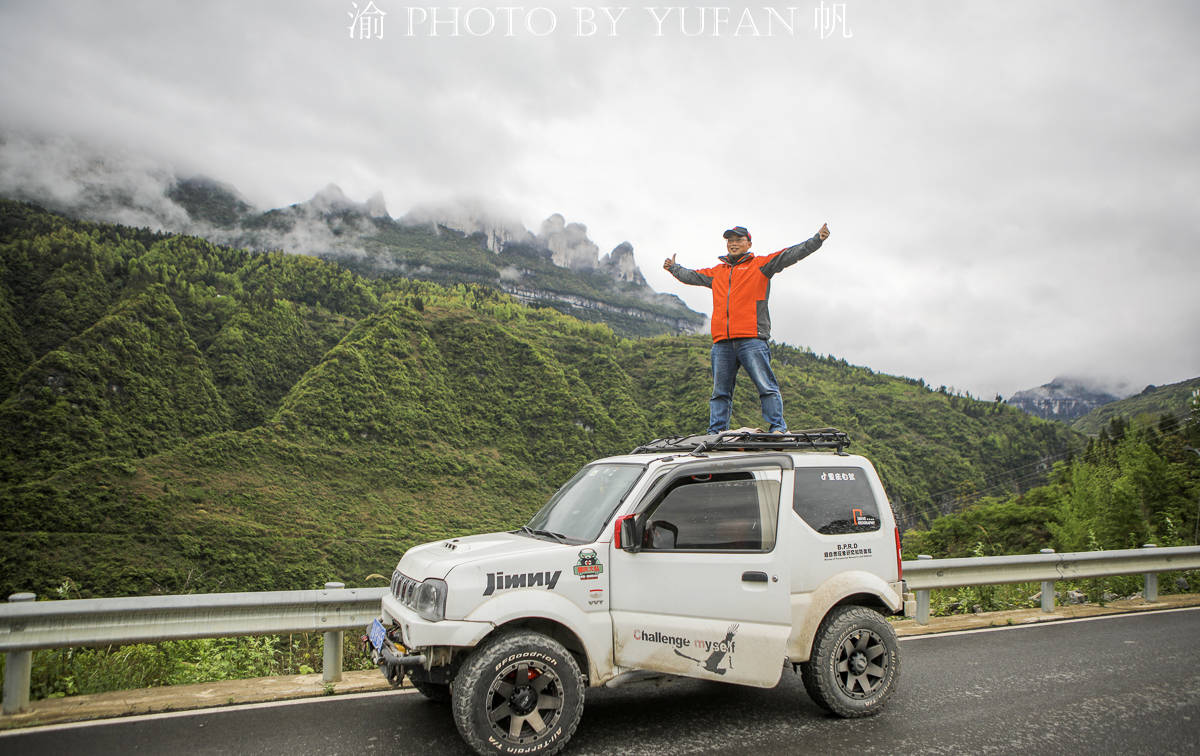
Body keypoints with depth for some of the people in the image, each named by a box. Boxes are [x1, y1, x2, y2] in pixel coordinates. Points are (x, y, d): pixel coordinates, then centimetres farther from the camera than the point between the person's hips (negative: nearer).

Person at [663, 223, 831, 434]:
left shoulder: (760, 265, 11)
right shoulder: (716, 272, 25)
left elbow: (789, 255, 3)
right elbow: (691, 276, 41)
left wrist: (817, 240, -5)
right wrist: (674, 268, 53)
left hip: (752, 340, -4)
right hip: (722, 343, 5)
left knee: (766, 386, -10)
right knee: (720, 391, 5)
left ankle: (777, 427, -7)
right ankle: (716, 431, 8)